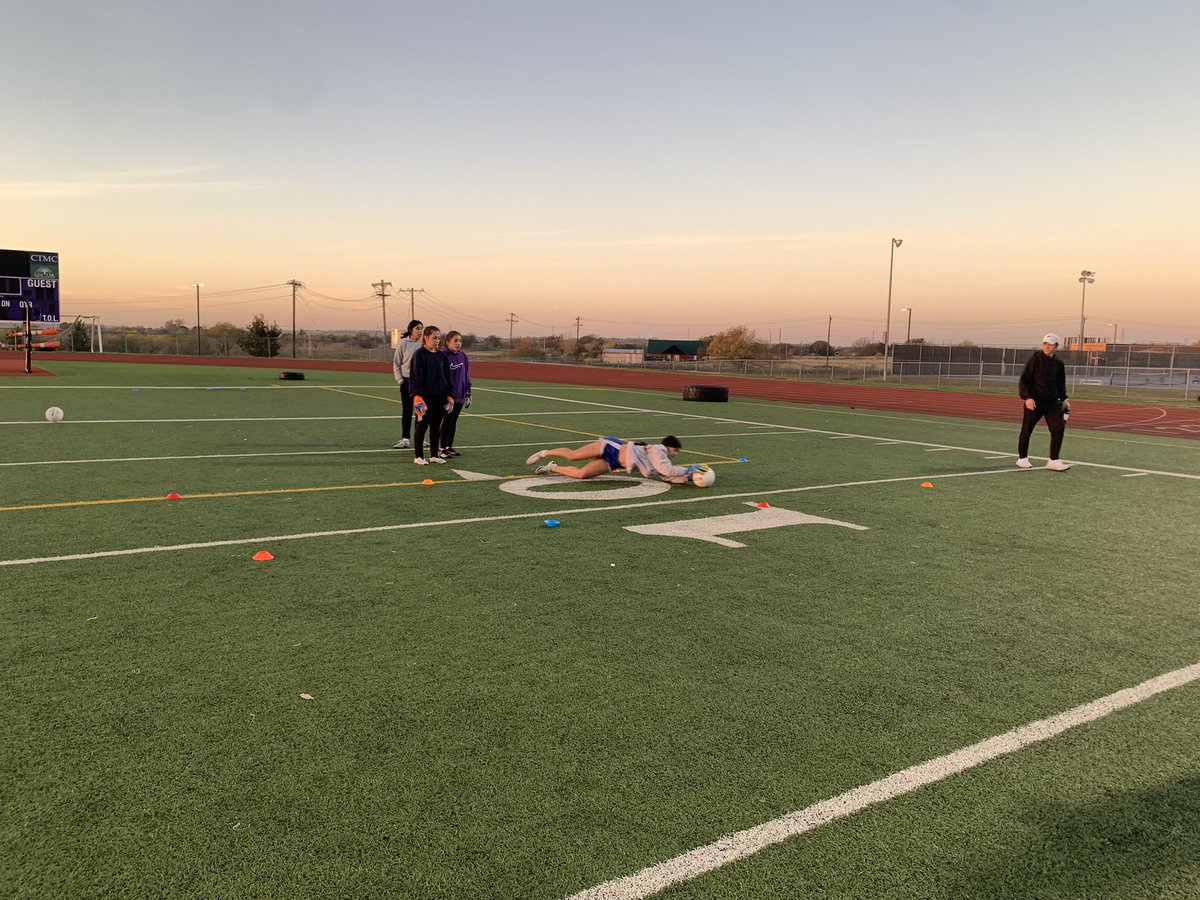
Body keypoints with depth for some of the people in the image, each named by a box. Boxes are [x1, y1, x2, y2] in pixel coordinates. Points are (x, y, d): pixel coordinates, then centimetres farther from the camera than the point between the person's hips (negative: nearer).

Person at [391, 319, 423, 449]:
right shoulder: (403, 343, -3)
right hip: (407, 381, -2)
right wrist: (399, 380, -5)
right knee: (406, 411, 2)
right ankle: (404, 439, 6)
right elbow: (396, 364, 2)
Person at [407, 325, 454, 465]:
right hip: (425, 397, -5)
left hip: (440, 397, 5)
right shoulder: (419, 355, -7)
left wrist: (450, 397, 9)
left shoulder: (442, 356, 10)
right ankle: (418, 456, 9)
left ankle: (434, 455, 20)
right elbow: (416, 377, -11)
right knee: (422, 426, 1)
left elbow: (447, 377, 14)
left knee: (436, 427, 11)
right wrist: (417, 398, -18)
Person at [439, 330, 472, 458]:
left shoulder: (463, 356, 7)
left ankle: (449, 447, 22)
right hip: (447, 395, -6)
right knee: (447, 421, 0)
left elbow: (466, 375, 14)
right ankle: (443, 448, 9)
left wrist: (468, 393, 13)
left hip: (460, 395, 6)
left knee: (453, 421, 13)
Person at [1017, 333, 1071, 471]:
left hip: (1052, 402, 4)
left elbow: (1061, 385, 21)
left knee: (1058, 429, -7)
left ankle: (1054, 460, 0)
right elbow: (1023, 381, -8)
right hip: (1034, 401, -4)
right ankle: (1022, 458, 20)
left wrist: (1064, 399, 9)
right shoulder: (1035, 359, -6)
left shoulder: (1058, 363, 8)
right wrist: (1027, 397, -19)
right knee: (1027, 430, 4)